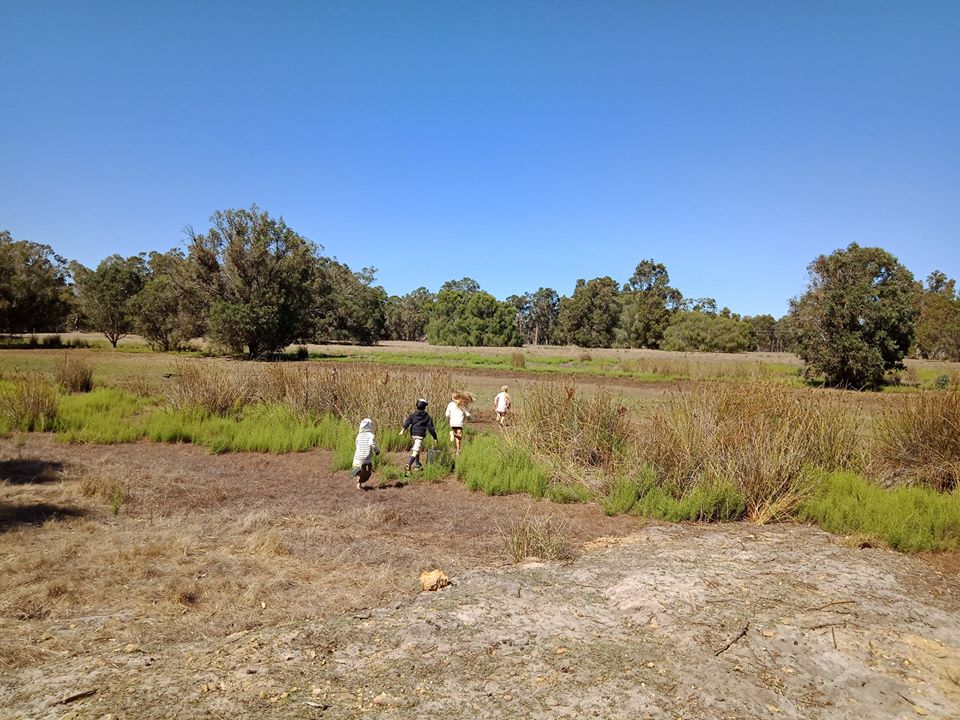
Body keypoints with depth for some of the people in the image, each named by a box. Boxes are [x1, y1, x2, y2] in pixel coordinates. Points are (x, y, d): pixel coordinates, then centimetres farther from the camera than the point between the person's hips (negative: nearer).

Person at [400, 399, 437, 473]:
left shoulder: (413, 414, 8)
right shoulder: (427, 416, 1)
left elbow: (408, 421, -8)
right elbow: (430, 427, 1)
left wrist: (403, 429, -19)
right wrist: (435, 437, 7)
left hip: (413, 434, 5)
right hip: (420, 435, -5)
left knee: (419, 448, 25)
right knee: (415, 451, -13)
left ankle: (418, 464, 32)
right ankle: (409, 464, -32)